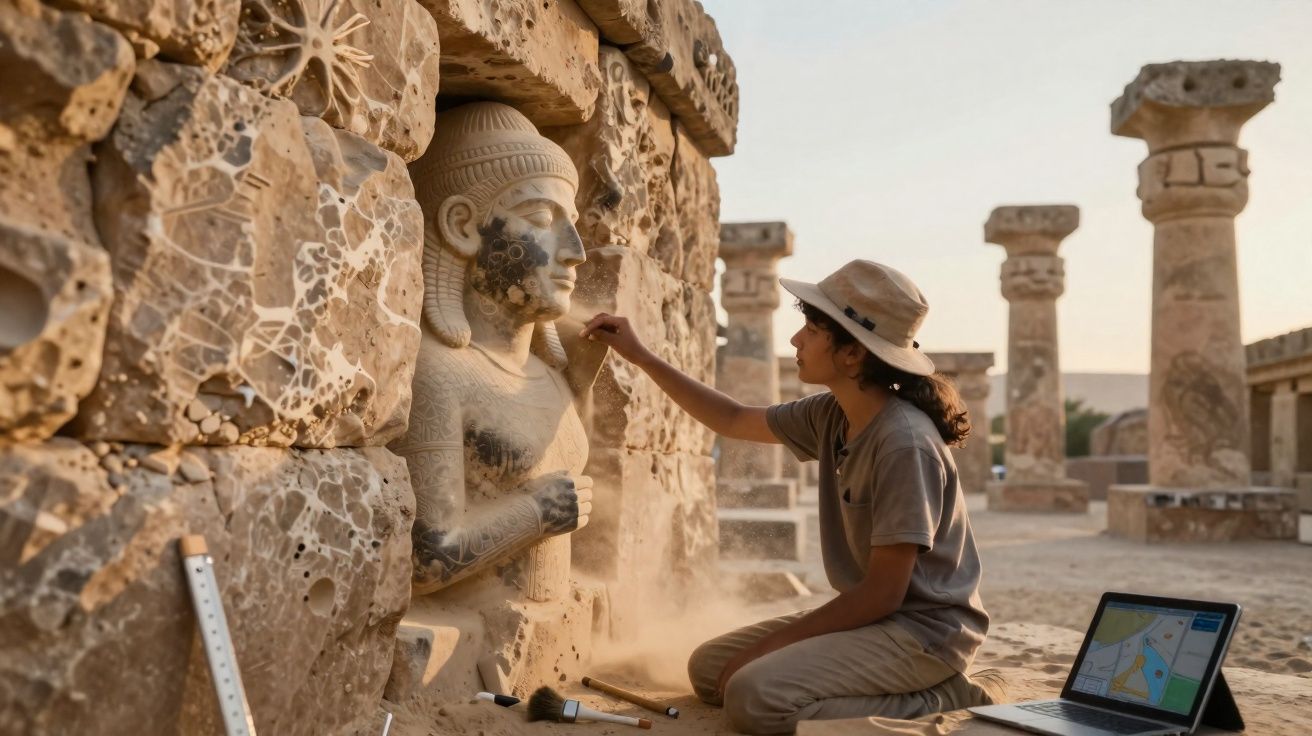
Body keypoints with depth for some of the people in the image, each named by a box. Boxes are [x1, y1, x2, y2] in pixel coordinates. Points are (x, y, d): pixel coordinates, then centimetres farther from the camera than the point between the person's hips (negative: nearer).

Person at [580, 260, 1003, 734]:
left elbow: (882, 593, -23)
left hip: (923, 629, -9)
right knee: (709, 669, 10)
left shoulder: (904, 443, -25)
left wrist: (774, 643, -16)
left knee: (754, 697, -26)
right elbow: (734, 420, 16)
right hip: (874, 616, 9)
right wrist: (641, 356, 10)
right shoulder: (830, 416, 0)